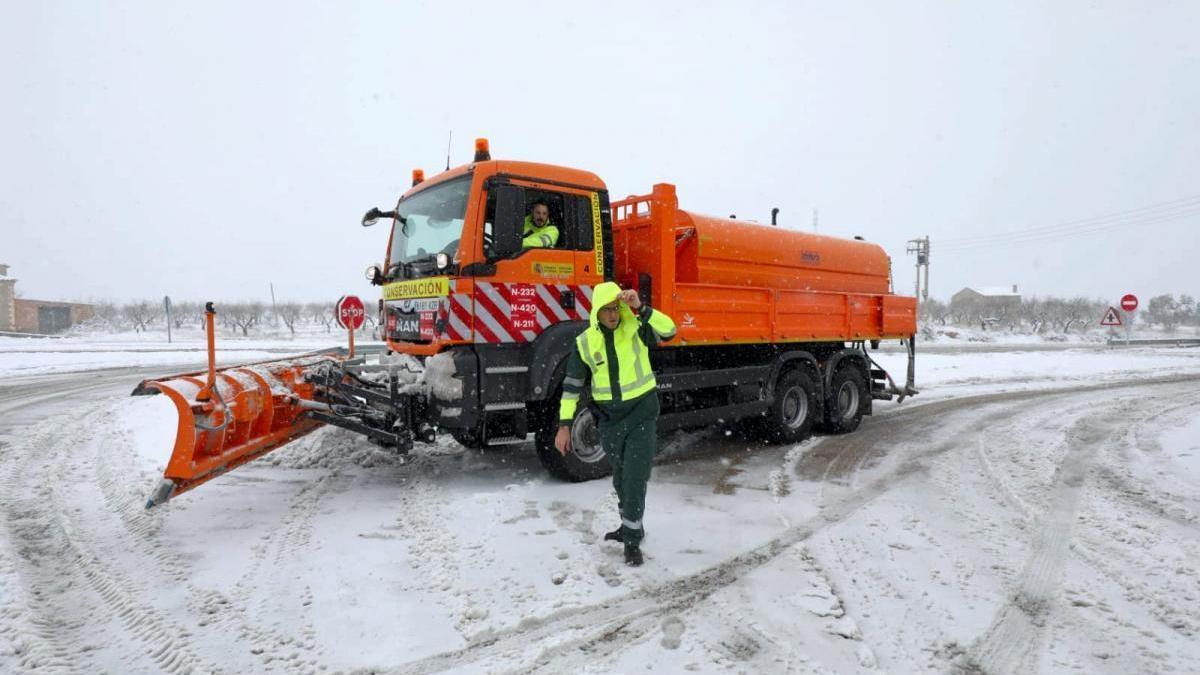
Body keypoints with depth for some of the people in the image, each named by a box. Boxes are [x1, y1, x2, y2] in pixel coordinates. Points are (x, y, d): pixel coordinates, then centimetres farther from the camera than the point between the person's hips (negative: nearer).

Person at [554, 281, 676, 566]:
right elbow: (572, 384, 1)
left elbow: (669, 331, -26)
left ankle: (632, 540, 8)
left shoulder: (636, 328, -9)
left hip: (642, 414, -3)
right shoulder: (585, 342, -3)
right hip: (610, 419, 3)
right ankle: (630, 527, 38)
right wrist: (564, 425, -1)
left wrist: (641, 308, -35)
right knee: (620, 479, 17)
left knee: (635, 478, -5)